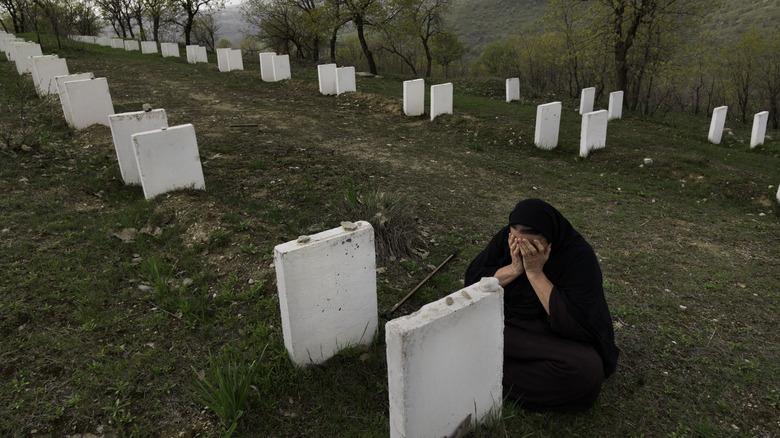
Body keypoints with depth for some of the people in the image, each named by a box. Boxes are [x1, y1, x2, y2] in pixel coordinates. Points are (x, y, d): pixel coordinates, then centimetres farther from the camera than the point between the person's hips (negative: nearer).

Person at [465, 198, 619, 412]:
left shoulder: (579, 256, -23)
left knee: (587, 367, -34)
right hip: (506, 324, 3)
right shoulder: (506, 238, -11)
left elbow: (575, 325, -29)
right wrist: (514, 268, -23)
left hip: (553, 337, -3)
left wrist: (535, 273, -31)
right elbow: (472, 279, -7)